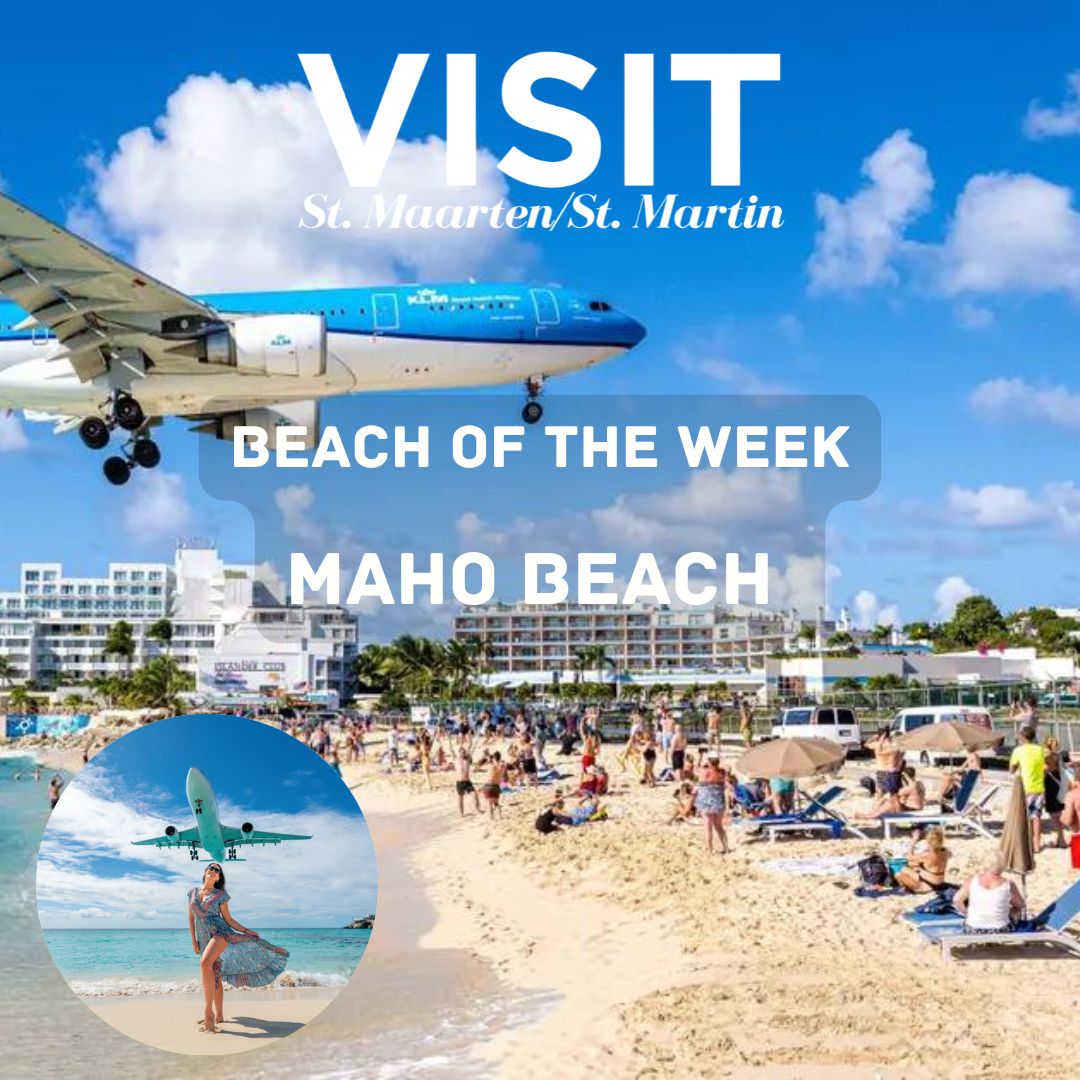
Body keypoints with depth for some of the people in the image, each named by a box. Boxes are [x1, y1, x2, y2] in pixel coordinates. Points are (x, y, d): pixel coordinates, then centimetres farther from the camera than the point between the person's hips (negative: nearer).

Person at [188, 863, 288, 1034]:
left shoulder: (220, 895, 4)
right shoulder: (193, 893, 12)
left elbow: (228, 919, 8)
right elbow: (191, 919, 14)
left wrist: (246, 931, 1)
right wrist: (193, 941, 9)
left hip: (219, 932, -5)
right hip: (204, 938, 5)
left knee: (205, 963, -29)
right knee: (214, 976, 7)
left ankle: (208, 1012, -32)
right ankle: (218, 1015, 18)